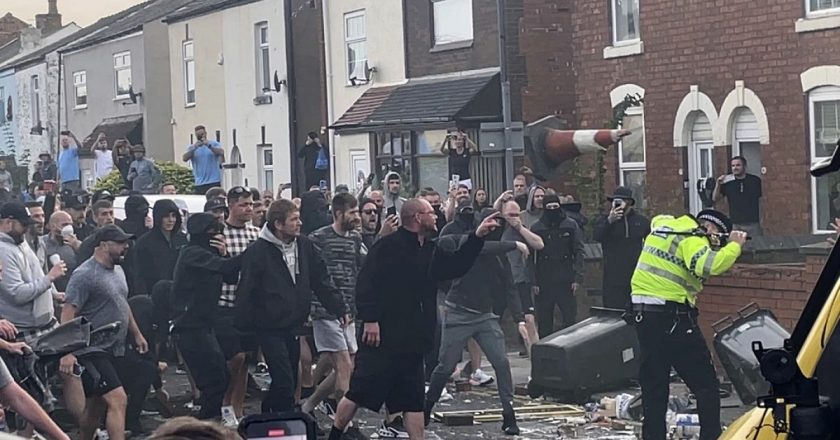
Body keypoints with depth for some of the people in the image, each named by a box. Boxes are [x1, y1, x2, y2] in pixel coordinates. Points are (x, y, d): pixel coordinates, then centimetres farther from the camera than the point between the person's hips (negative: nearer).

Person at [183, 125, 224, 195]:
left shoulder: (214, 144, 5)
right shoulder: (192, 147, 9)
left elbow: (221, 153, -14)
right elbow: (185, 158, -7)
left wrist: (209, 146, -26)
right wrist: (194, 148, -21)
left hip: (214, 182, -2)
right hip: (200, 183, 2)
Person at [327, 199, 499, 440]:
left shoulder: (430, 251, 15)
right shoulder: (388, 247, -11)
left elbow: (457, 265, 21)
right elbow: (366, 283, -17)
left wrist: (477, 237, 12)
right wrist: (370, 319, -22)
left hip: (413, 341, 8)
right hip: (382, 337, -7)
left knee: (413, 399, 7)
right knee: (359, 392, 0)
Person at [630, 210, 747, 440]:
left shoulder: (663, 225, 13)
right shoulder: (692, 239, -9)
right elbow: (710, 265, -26)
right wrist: (735, 245, -11)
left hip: (642, 312, 8)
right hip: (672, 315, -7)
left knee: (653, 384, 12)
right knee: (706, 385, 1)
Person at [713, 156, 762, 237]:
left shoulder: (755, 180, 2)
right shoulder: (727, 182, 3)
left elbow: (761, 200, 9)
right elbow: (715, 199, 6)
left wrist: (761, 219, 4)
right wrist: (718, 185, -10)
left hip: (753, 224, -1)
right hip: (735, 225, 1)